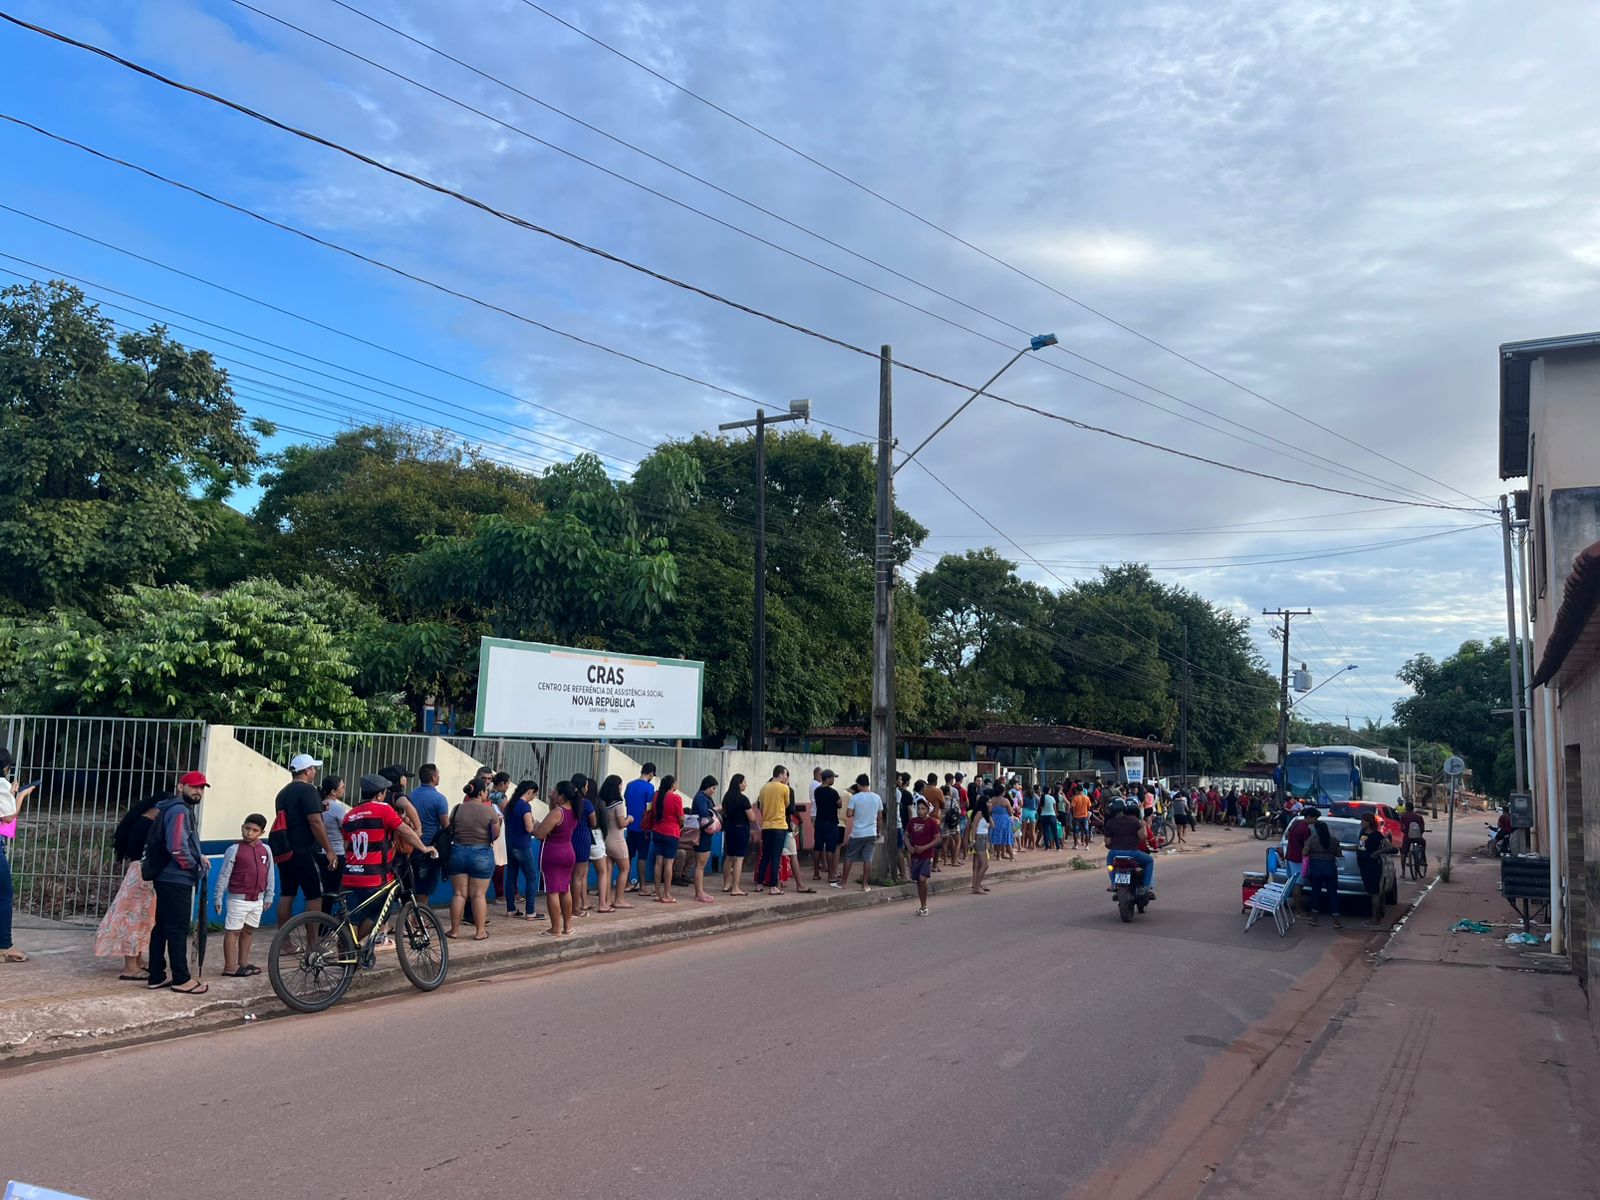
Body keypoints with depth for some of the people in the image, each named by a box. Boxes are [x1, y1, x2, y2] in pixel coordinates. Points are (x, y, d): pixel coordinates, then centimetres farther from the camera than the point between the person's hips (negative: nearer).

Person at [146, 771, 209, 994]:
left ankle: (156, 976, 20)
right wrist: (195, 866, -13)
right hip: (177, 880, -11)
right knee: (178, 929, -5)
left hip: (168, 879, 11)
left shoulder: (183, 810, 17)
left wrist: (198, 856, 11)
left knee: (162, 927, 13)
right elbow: (177, 848, -26)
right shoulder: (179, 811, -16)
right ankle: (181, 979, 1)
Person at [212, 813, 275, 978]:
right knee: (233, 931, 0)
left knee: (249, 930, 15)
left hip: (257, 900, 5)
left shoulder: (266, 850, 3)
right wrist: (218, 898, -11)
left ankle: (243, 963, 26)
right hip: (238, 899, -5)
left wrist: (268, 896, 12)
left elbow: (269, 874, 10)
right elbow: (223, 875, -9)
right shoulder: (234, 850, -10)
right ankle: (230, 967, 5)